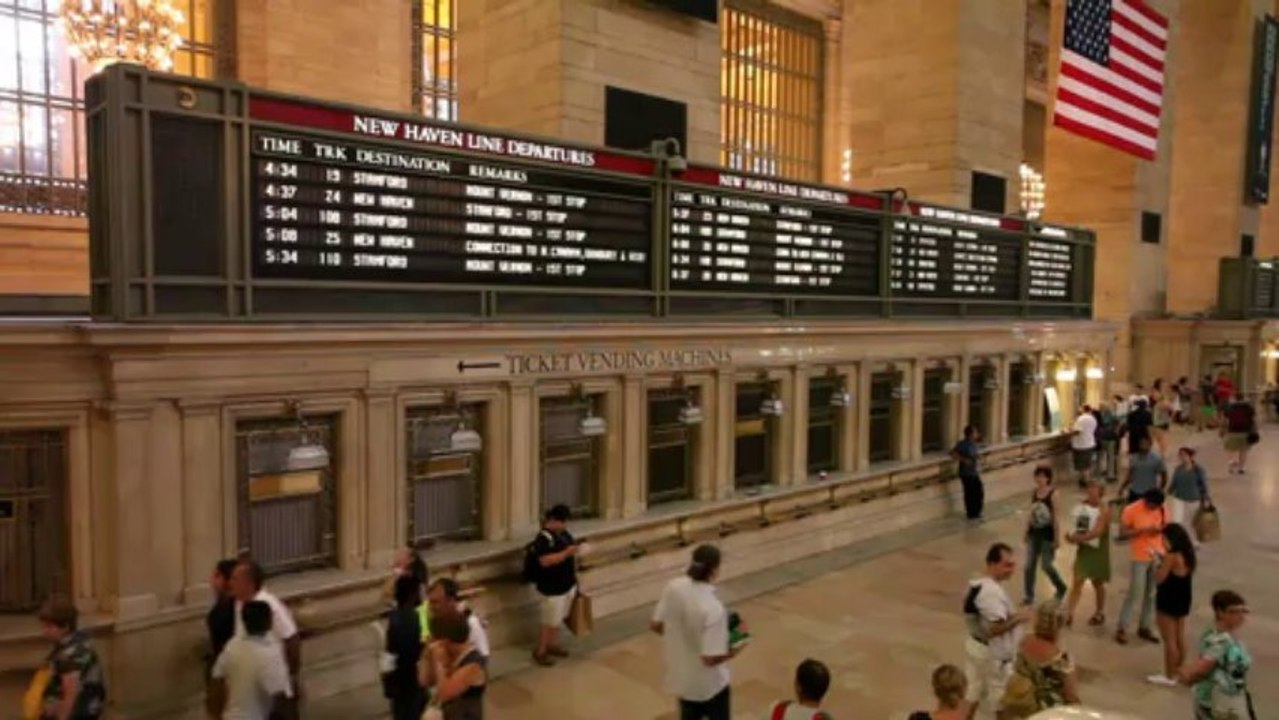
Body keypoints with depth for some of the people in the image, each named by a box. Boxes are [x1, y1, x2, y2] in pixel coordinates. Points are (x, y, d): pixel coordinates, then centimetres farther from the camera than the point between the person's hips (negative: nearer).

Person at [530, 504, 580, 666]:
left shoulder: (564, 533, 6)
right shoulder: (544, 538, -21)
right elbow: (545, 561, -31)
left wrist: (575, 551, 3)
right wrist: (566, 553, -33)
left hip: (568, 584, 8)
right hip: (552, 588, -8)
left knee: (559, 619, 20)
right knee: (550, 622, 1)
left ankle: (551, 645, 35)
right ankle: (539, 651, 16)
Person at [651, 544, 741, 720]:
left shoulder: (673, 588, -15)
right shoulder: (713, 609, -32)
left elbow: (655, 625, -3)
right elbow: (711, 658, -29)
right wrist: (735, 648, -11)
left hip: (680, 677, 5)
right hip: (710, 684, -5)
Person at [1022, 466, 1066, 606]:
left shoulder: (1053, 494, -15)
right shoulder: (1034, 493, 1)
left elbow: (1055, 517, -13)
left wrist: (1056, 538, -12)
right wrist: (1026, 532, 11)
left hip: (1047, 533, -5)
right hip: (1034, 533, 5)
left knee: (1046, 565, 4)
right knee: (1029, 565, 5)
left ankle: (1061, 588, 32)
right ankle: (1029, 595, 16)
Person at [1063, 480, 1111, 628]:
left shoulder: (1104, 509, -15)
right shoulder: (1082, 505, 1)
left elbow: (1098, 531, -23)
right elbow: (1076, 524, 9)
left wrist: (1080, 538, -28)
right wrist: (1072, 536, -11)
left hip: (1098, 550, -4)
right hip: (1083, 548, 4)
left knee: (1098, 583, 12)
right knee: (1077, 581, -1)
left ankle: (1100, 613, 31)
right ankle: (1069, 613, -2)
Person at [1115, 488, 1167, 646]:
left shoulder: (1161, 509, -1)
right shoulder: (1131, 510, -15)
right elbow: (1123, 532, -12)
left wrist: (1160, 529, -14)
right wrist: (1142, 530, -25)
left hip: (1158, 556, 5)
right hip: (1139, 558, -5)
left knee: (1152, 594, 10)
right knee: (1134, 594, -4)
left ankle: (1144, 627, 22)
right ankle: (1122, 629, 6)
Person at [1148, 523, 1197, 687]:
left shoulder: (1171, 556, -24)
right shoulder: (1186, 555, 4)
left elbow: (1159, 579, -20)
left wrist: (1159, 563, -7)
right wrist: (1164, 560, 6)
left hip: (1168, 602, -9)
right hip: (1182, 600, 9)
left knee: (1169, 639, 1)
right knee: (1180, 637, 17)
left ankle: (1169, 676, 9)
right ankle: (1179, 671, 28)